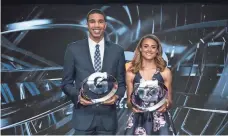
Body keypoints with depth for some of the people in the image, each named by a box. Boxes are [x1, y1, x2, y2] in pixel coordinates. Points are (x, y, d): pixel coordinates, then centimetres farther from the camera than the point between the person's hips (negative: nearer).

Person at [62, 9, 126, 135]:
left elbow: (121, 82, 8)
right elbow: (66, 82, 4)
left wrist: (116, 96, -11)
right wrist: (78, 96, -14)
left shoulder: (117, 50, 3)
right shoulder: (73, 49, 0)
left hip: (108, 116, 1)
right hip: (83, 116, -1)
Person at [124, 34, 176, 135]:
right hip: (138, 120, 0)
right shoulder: (131, 73, 0)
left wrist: (166, 105, -14)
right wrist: (132, 105, -14)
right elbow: (129, 101, 8)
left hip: (160, 119, 0)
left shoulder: (165, 72, 0)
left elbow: (169, 101, 7)